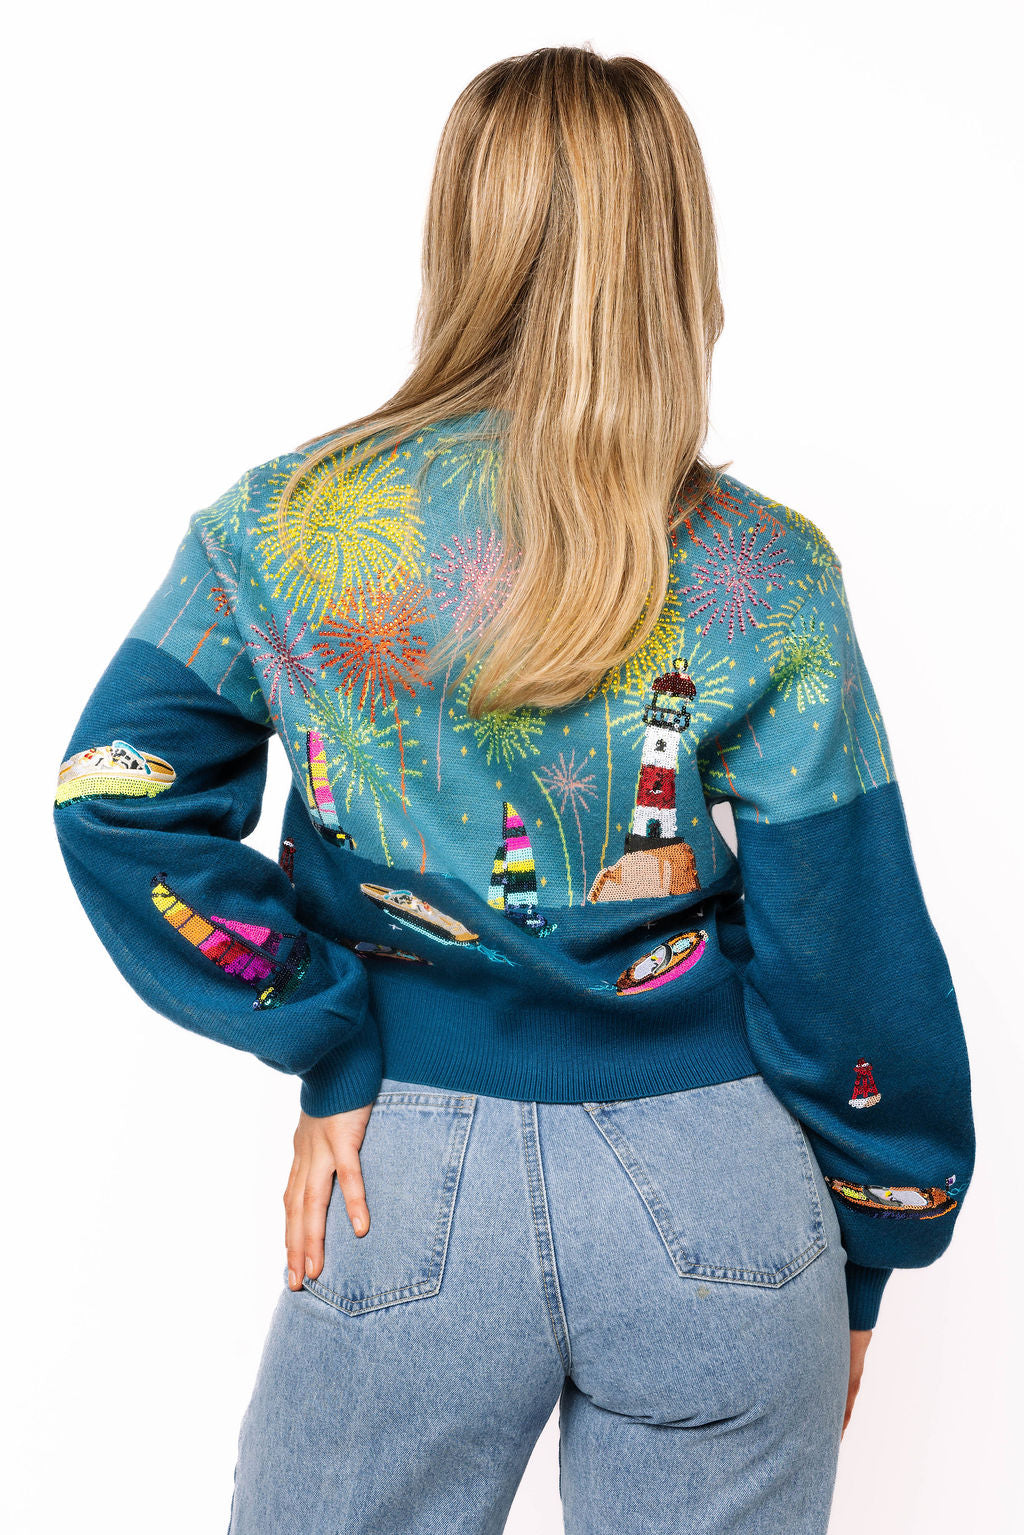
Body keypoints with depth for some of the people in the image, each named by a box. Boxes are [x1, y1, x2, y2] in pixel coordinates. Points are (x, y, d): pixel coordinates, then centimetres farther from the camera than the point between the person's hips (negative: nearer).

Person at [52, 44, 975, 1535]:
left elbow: (119, 793, -9)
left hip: (416, 1180, 1)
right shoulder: (767, 580, -8)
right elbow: (849, 963, -5)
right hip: (717, 1193, 0)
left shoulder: (287, 527, -5)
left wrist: (327, 1053, -5)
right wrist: (866, 1265, 8)